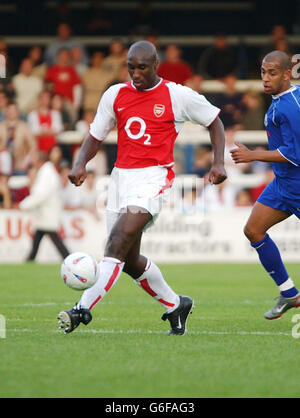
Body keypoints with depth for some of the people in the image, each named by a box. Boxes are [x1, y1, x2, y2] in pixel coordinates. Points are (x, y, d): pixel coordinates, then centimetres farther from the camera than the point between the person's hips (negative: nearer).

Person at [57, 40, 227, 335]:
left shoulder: (177, 96, -1)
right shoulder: (115, 95, 9)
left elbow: (214, 121, 11)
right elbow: (95, 136, 15)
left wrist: (218, 163, 1)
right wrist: (81, 164, -5)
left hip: (153, 177, -6)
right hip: (121, 176, 6)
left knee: (119, 239, -25)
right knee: (129, 260, 9)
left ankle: (83, 309, -31)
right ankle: (175, 305, 31)